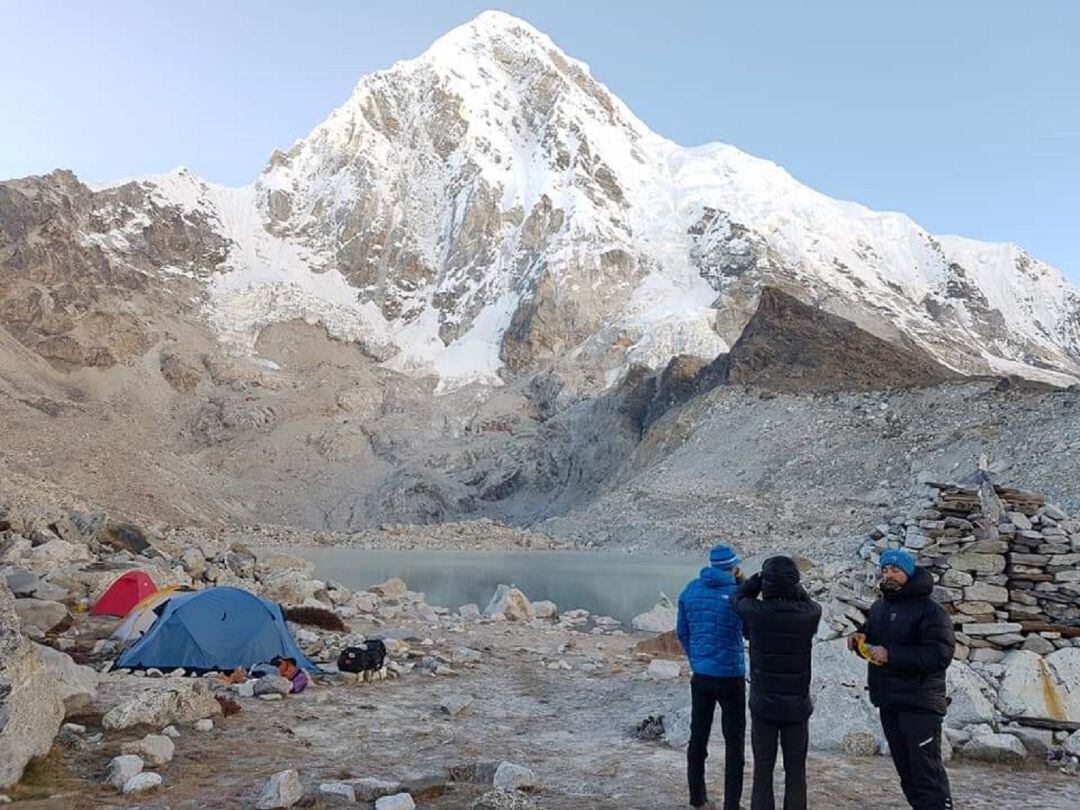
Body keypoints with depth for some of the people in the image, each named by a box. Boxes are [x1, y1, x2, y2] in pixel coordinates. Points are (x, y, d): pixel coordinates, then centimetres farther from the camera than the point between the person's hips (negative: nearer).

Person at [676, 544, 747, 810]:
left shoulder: (691, 590, 0)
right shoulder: (737, 592, -13)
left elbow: (682, 632, 7)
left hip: (700, 675, 4)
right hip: (730, 677, -4)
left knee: (698, 736, 15)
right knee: (734, 741, 8)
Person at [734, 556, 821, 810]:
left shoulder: (756, 612, -15)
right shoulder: (809, 615, -13)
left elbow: (739, 597, 7)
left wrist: (761, 577, 5)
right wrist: (796, 589, 2)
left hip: (763, 705, 0)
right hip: (797, 706, 1)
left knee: (762, 770, 10)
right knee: (795, 772, 12)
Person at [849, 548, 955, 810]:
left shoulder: (929, 610, -13)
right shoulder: (879, 607, 12)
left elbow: (941, 655, -22)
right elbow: (871, 631, 27)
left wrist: (891, 655, -24)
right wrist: (862, 638, 2)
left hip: (919, 704, -8)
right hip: (888, 701, 8)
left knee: (927, 771, -7)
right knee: (905, 769, 15)